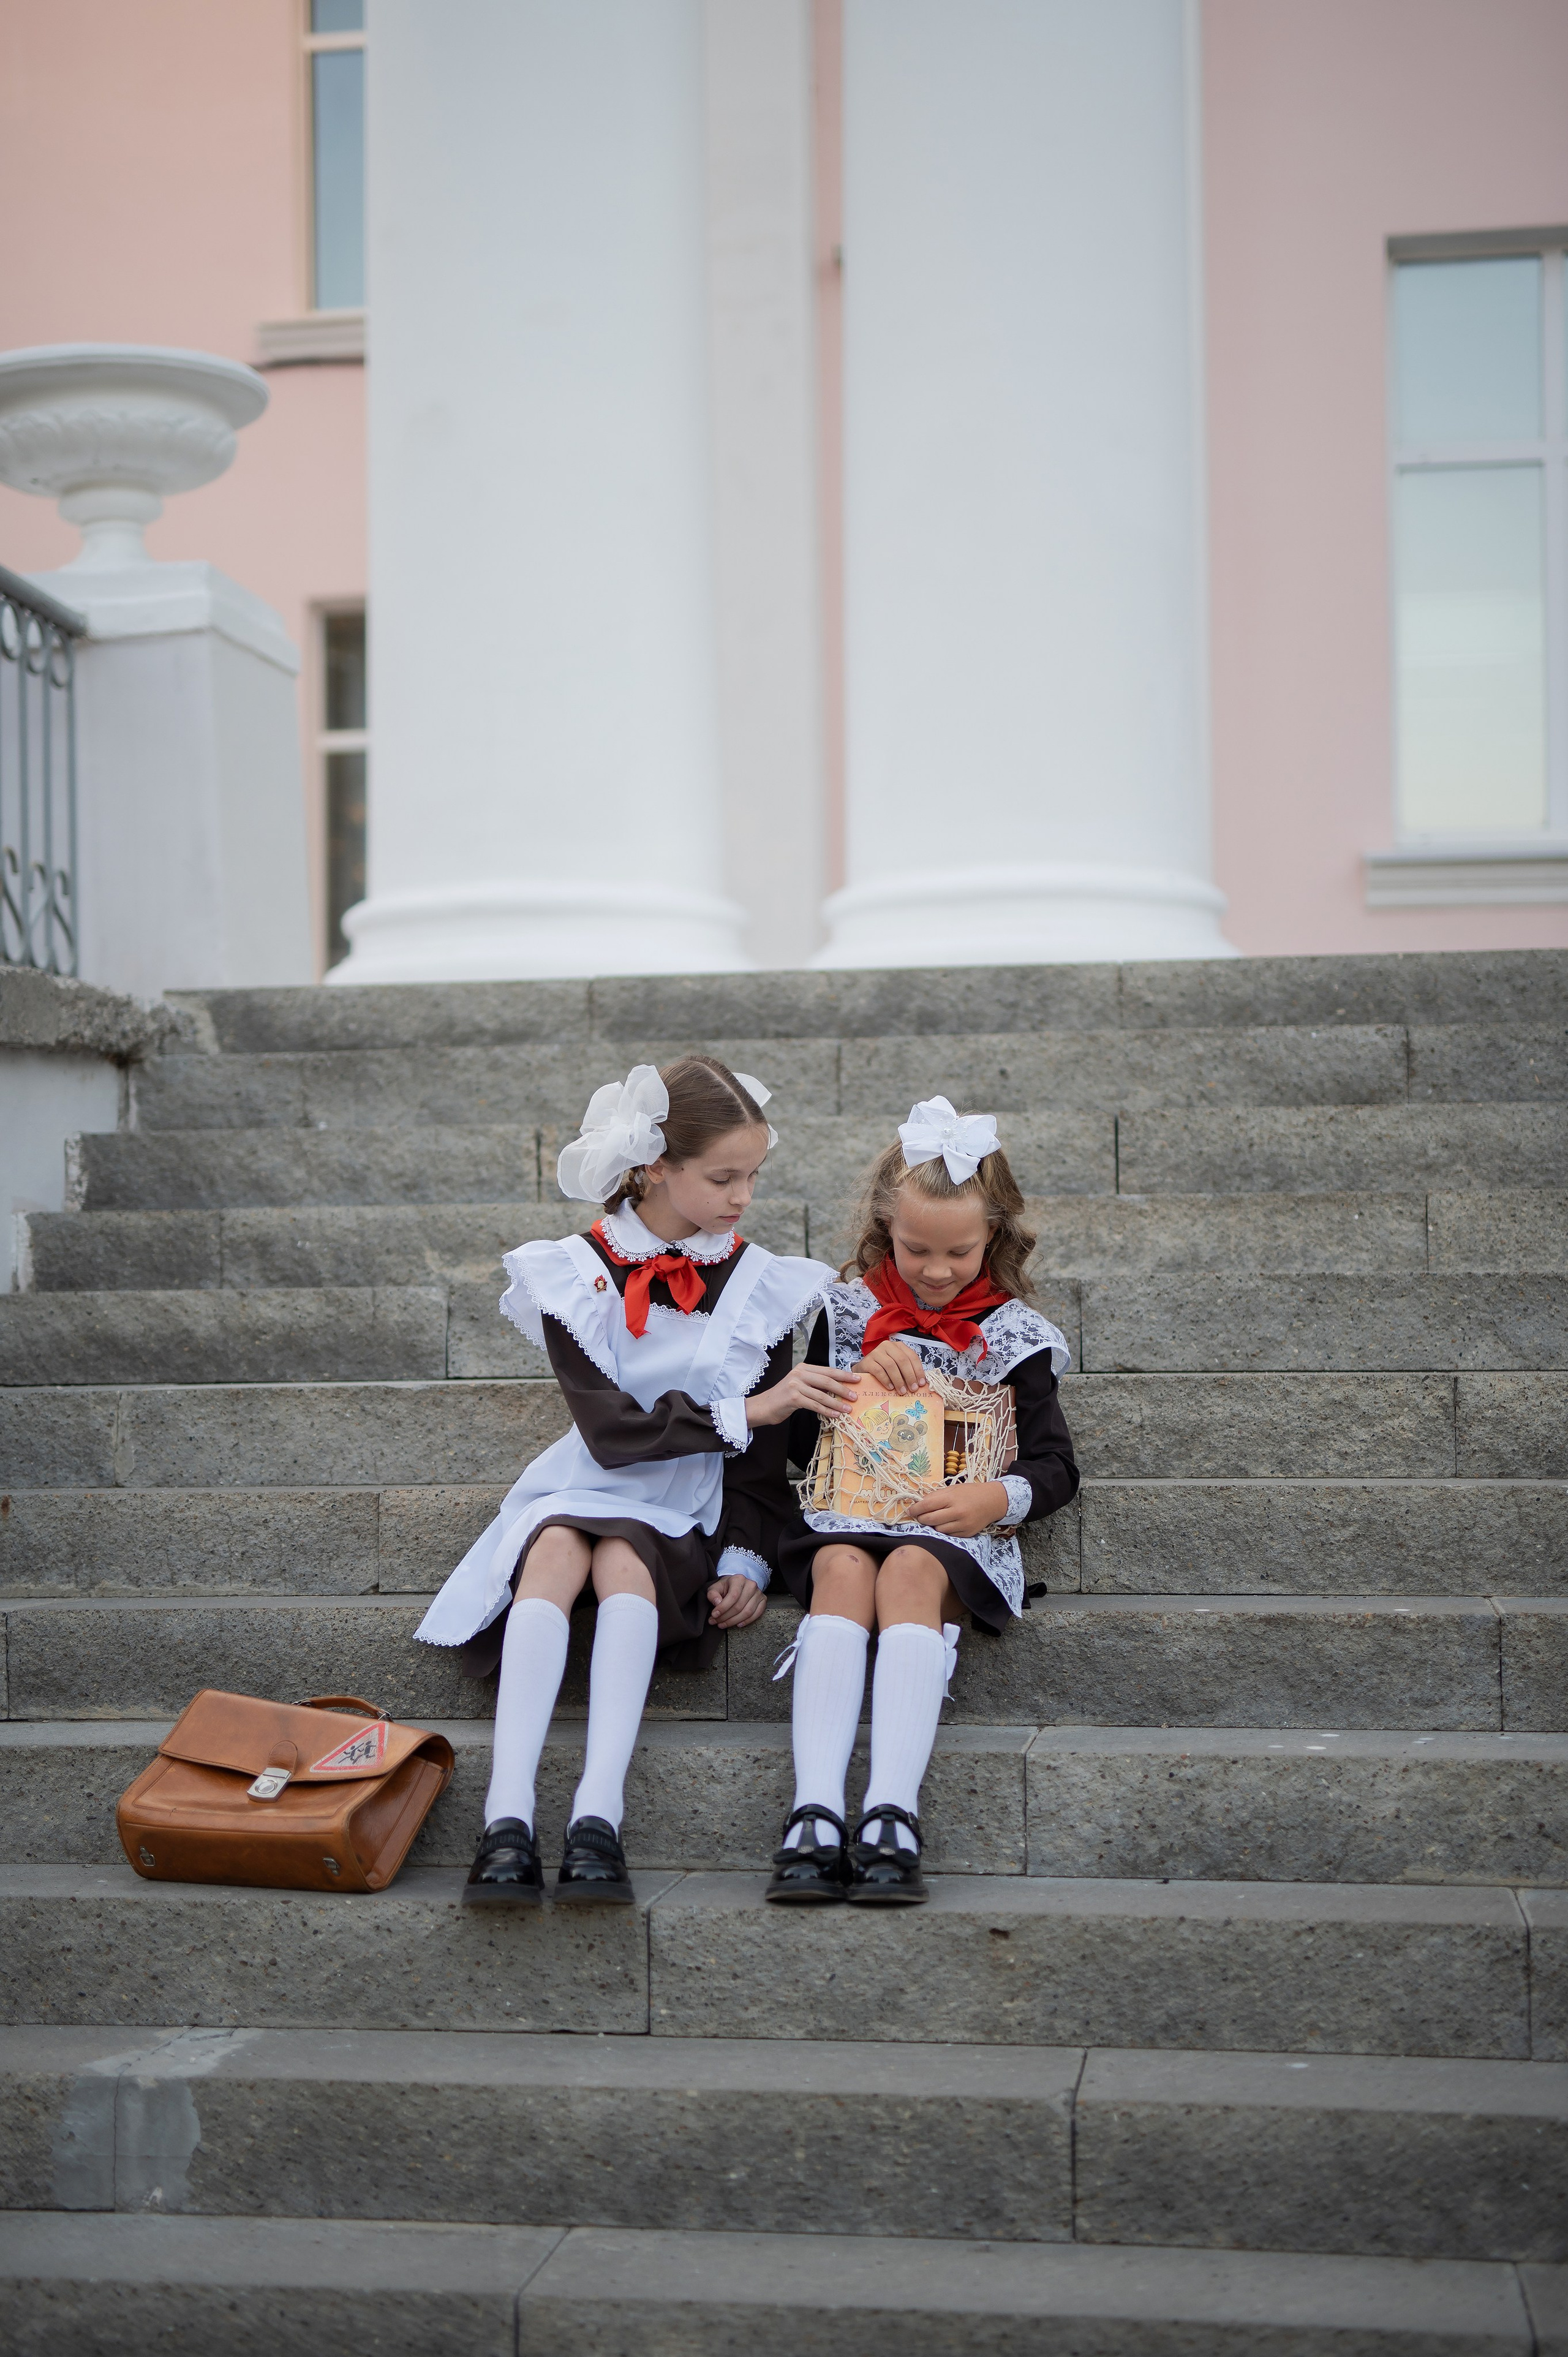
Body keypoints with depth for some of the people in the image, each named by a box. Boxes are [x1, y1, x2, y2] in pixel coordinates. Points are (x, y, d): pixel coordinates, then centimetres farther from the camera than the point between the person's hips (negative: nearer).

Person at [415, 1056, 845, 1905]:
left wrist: (745, 1555, -7)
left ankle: (598, 1818, -45)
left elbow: (766, 1451, 6)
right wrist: (744, 1412, -21)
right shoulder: (578, 1276, -3)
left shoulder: (755, 1285, 3)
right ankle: (508, 1819, -43)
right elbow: (612, 1429, -14)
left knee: (623, 1565, -32)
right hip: (589, 1481, 0)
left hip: (687, 1503, 0)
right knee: (553, 1556, -33)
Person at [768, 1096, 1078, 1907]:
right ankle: (814, 1815, -50)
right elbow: (798, 1442, 17)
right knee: (842, 1570, -35)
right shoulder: (848, 1312, 14)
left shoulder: (1012, 1335, 9)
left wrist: (999, 1497, -17)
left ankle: (893, 1817, -50)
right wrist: (857, 1380, -1)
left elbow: (1055, 1466, 5)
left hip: (954, 1528, -1)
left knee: (909, 1574, -37)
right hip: (846, 1508, 2)